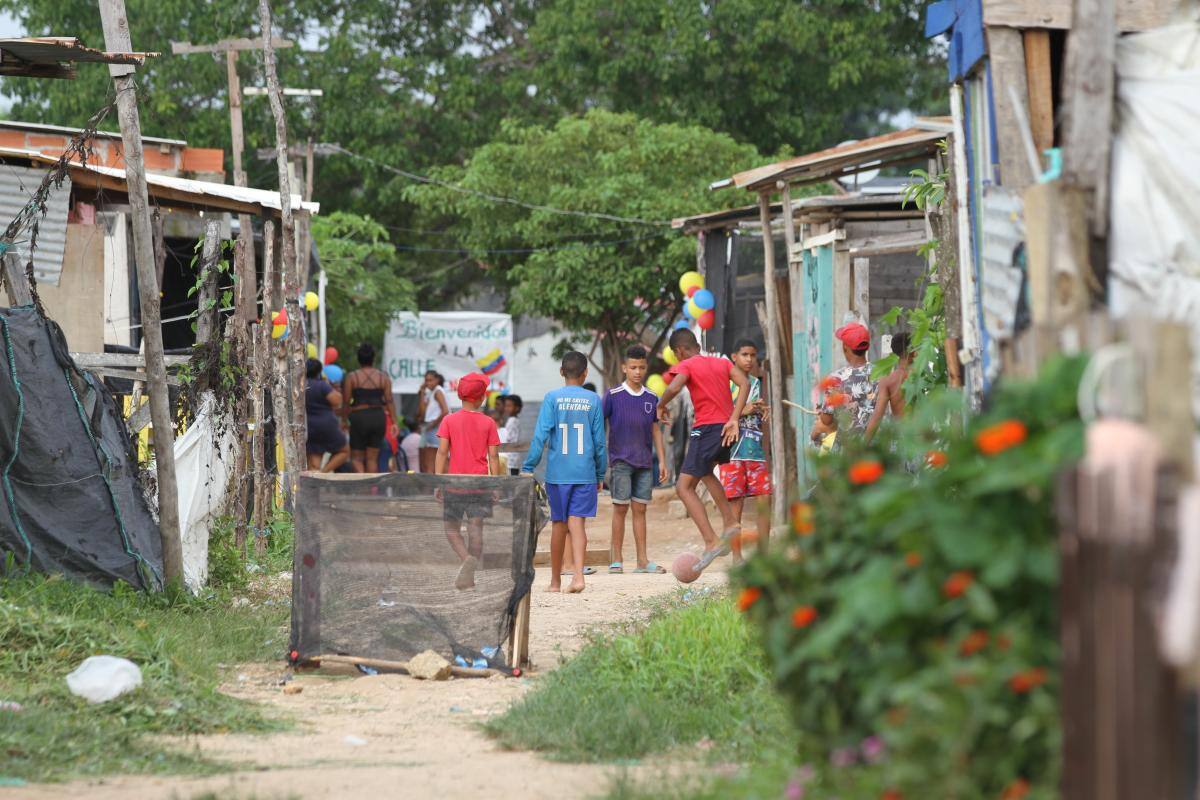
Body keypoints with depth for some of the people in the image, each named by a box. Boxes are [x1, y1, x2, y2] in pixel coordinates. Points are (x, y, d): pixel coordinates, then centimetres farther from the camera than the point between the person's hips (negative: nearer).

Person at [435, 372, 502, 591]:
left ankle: (467, 558, -18)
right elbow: (493, 456, -1)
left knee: (452, 529, 9)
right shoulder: (488, 423, 0)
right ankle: (468, 576, -4)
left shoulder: (449, 421, -1)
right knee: (475, 530, 3)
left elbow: (442, 452, -6)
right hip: (479, 484, 0)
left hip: (454, 483, 0)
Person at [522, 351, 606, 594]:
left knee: (559, 524, 10)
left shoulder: (552, 398, -2)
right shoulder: (593, 400, 2)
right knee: (577, 523, -3)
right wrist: (600, 474, 13)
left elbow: (541, 435, -8)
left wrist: (528, 468, -3)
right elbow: (599, 440, 4)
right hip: (585, 473, 0)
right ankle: (578, 575, -21)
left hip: (557, 473, 0)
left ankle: (555, 580, 18)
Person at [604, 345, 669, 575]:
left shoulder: (652, 398, 9)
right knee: (620, 508, -3)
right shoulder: (613, 395, -2)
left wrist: (662, 461, 10)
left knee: (640, 509, 5)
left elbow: (656, 430, 15)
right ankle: (616, 560, 1)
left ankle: (642, 560, 6)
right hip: (620, 461, -3)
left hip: (644, 462, 3)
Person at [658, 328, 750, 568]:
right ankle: (730, 523, 27)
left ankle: (711, 542, -16)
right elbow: (744, 383, 1)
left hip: (705, 430, -7)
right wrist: (734, 419, -4)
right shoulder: (722, 362, 16)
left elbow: (675, 387, -22)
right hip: (726, 429, 7)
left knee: (684, 487, -3)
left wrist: (661, 406, -1)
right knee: (705, 472, 34)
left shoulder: (686, 366, -1)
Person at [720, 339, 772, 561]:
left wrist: (763, 410, 2)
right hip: (732, 449, -5)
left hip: (756, 449, 5)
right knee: (735, 503, -5)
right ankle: (736, 555, -1)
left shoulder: (757, 382, 15)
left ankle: (763, 553, 8)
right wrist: (743, 411, -18)